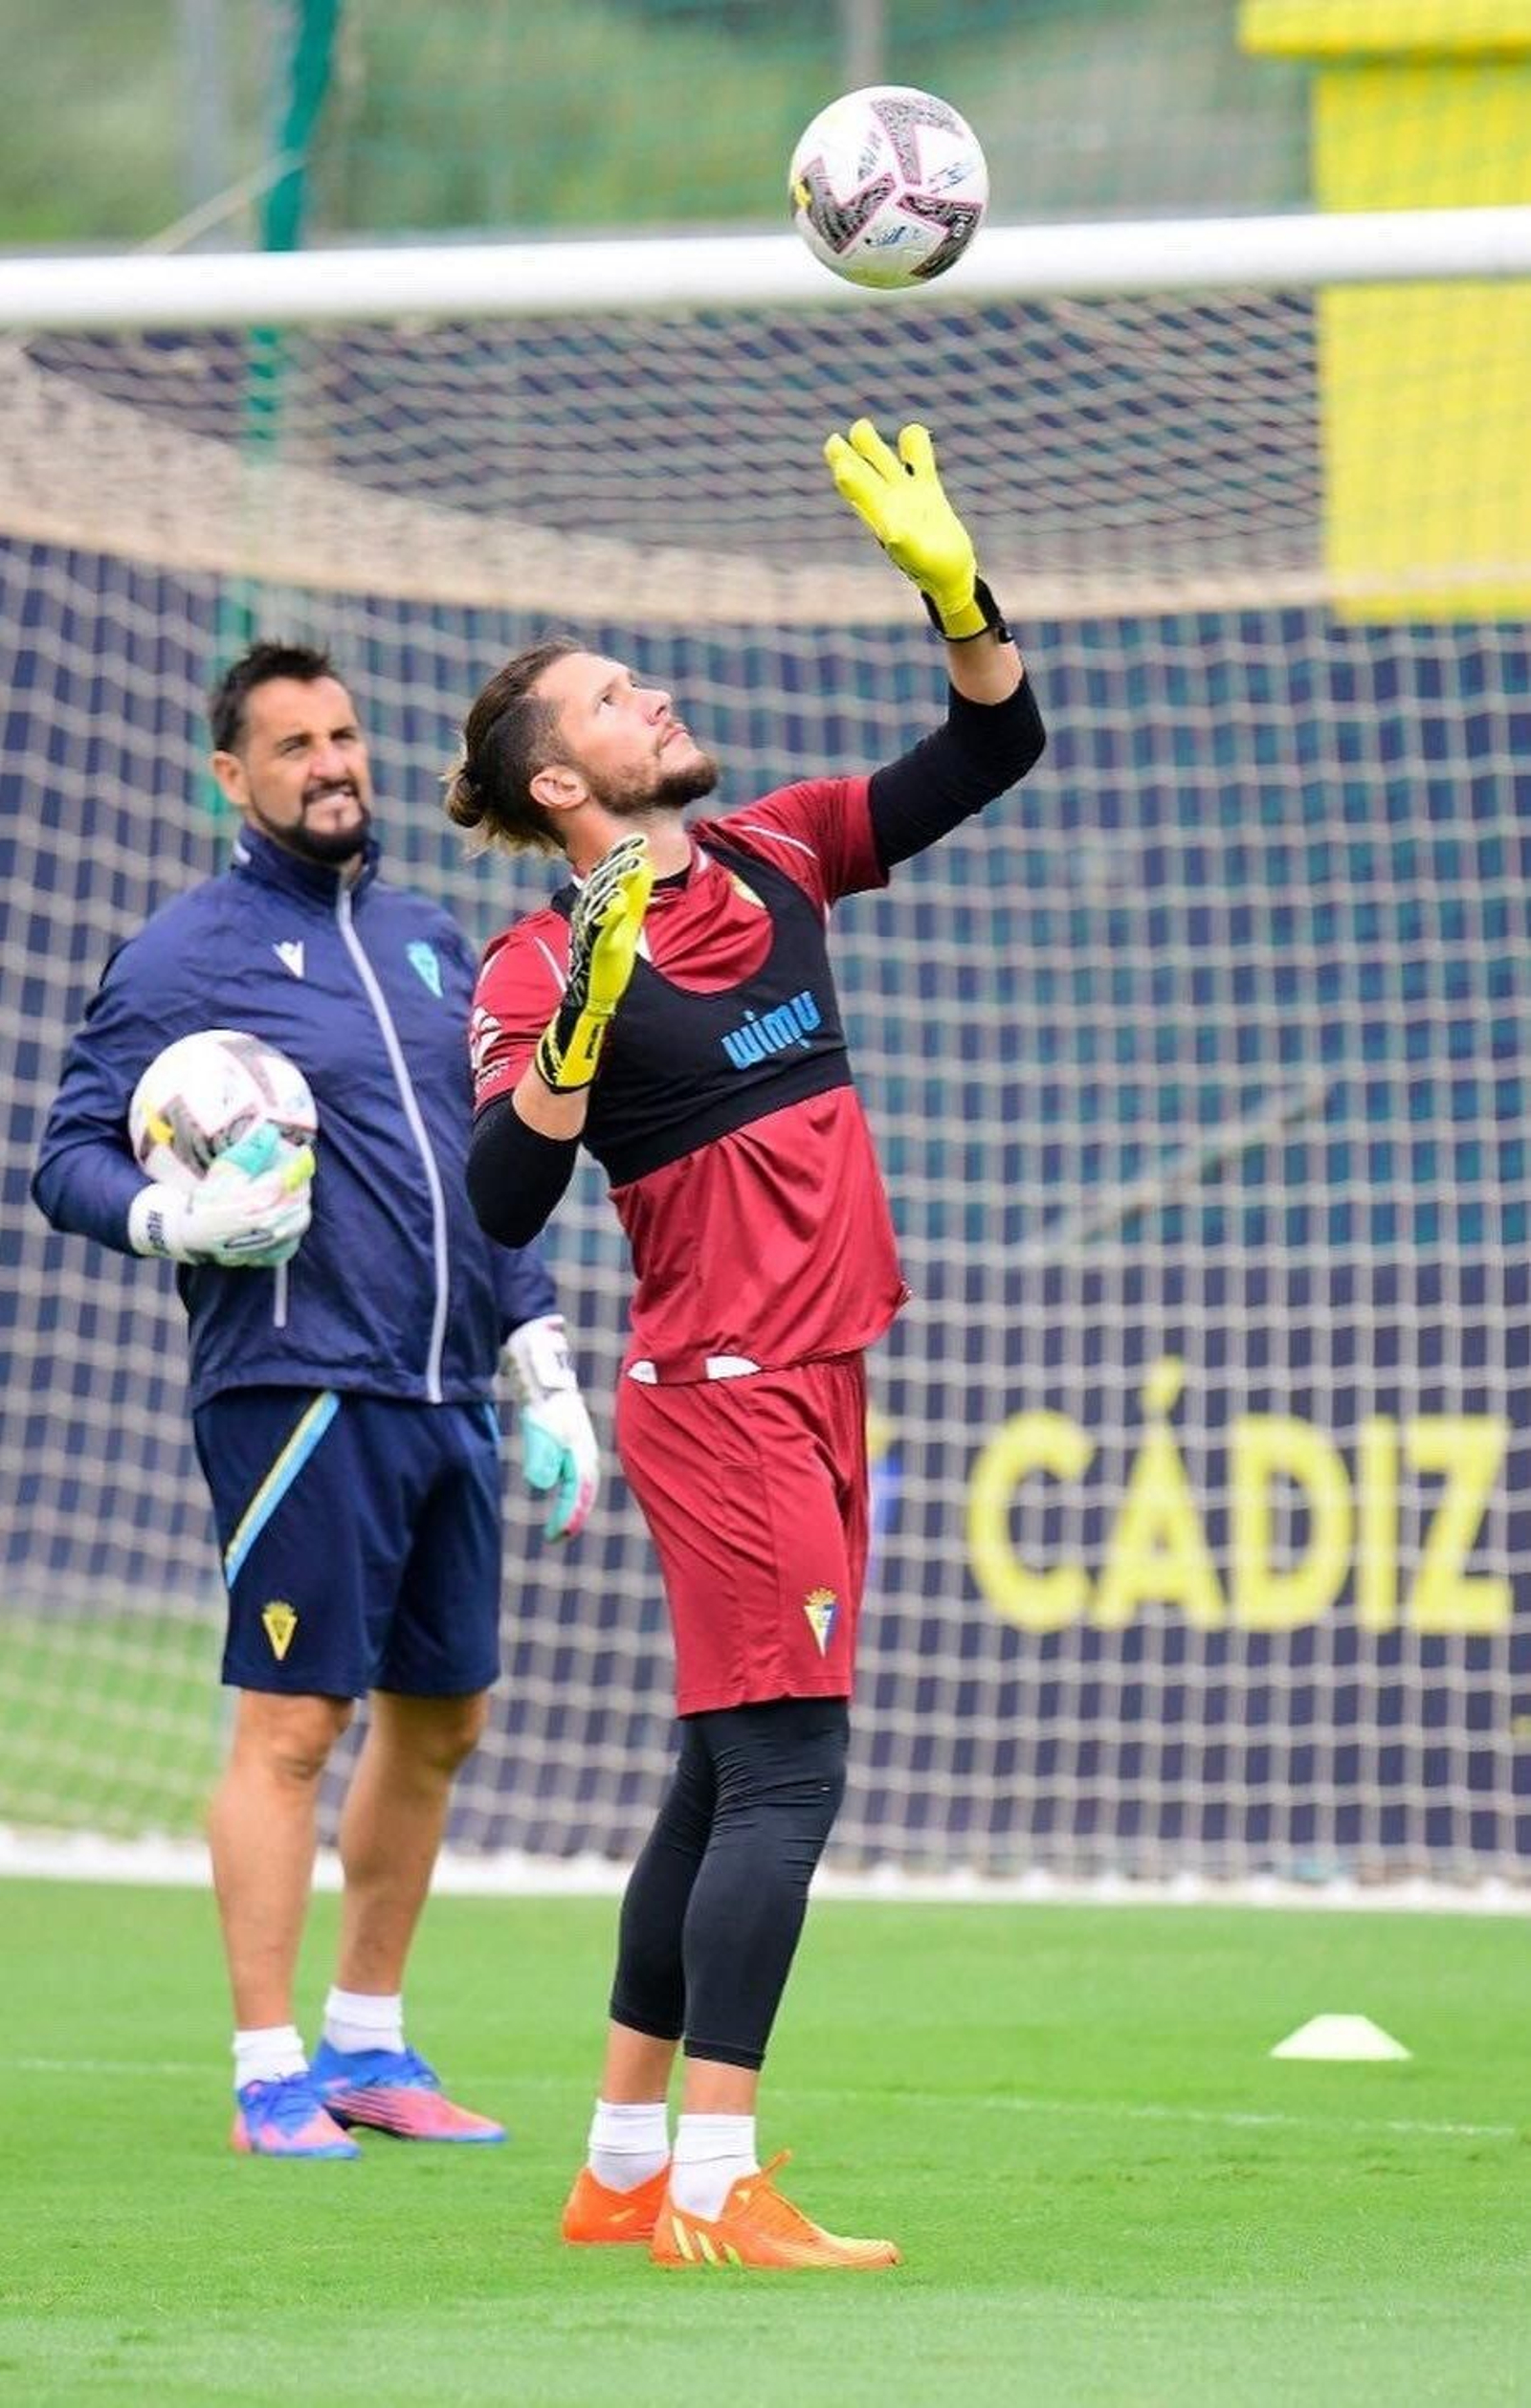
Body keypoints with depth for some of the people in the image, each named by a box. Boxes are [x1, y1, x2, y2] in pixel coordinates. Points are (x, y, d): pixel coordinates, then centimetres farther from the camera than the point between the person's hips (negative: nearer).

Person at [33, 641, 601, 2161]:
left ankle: (367, 2047, 22)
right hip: (300, 1394, -7)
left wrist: (541, 1367, 19)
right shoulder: (185, 953, -2)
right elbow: (69, 1157, -3)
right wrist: (179, 1221, -23)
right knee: (291, 1721, -8)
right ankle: (268, 2076, -4)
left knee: (439, 1719, 11)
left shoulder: (428, 942, 18)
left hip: (446, 1397, 7)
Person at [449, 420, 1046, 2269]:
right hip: (720, 1398, -8)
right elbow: (506, 1203, -21)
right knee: (786, 1767, -14)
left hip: (808, 1387, 8)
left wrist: (950, 579, -3)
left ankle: (622, 2169, 17)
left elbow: (991, 748, 12)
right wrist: (579, 1020, -32)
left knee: (727, 1778, 11)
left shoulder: (770, 857, 10)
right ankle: (715, 2192, -16)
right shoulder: (544, 966, -9)